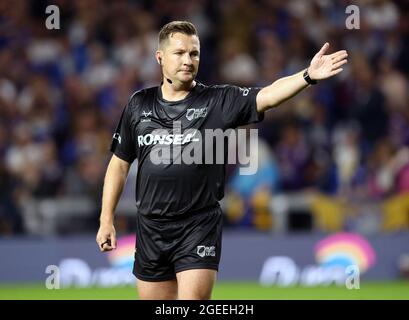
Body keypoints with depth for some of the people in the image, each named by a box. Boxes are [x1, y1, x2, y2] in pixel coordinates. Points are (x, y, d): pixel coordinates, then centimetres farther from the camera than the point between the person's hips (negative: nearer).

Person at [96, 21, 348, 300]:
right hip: (150, 229, 3)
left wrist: (307, 76, -37)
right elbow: (119, 164, 13)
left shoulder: (219, 101, -3)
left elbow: (267, 96, -19)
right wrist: (107, 219, 10)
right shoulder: (139, 104, 6)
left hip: (199, 227, -3)